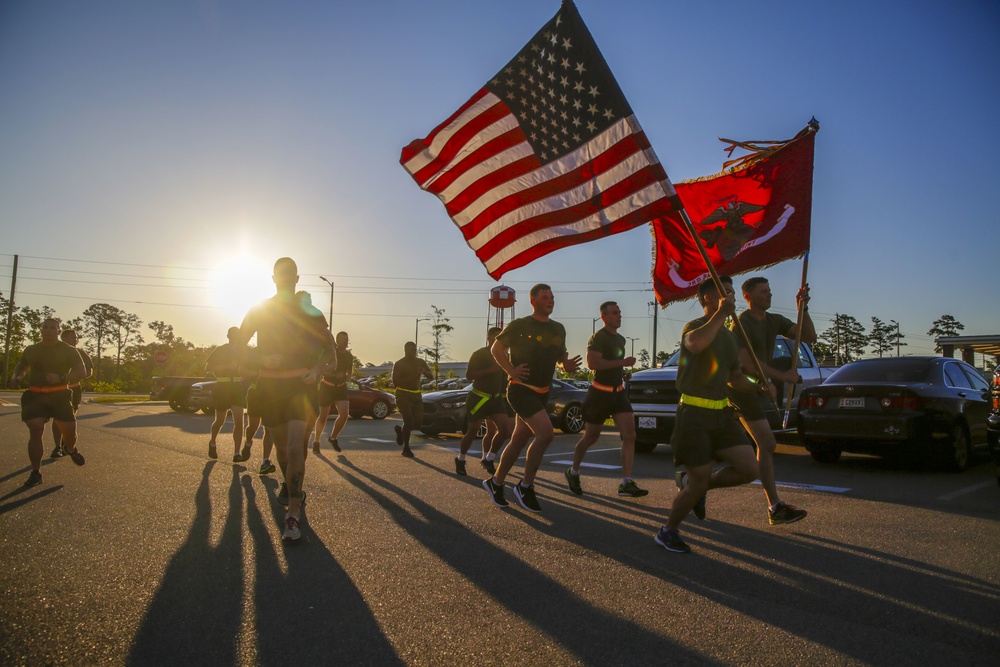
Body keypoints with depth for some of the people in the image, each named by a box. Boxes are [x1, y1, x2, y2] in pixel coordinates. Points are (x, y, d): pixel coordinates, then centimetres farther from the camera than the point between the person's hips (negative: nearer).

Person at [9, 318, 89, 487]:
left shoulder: (69, 351, 1)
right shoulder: (31, 350, 10)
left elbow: (82, 372, -8)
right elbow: (20, 367, 28)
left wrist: (61, 378, -24)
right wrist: (15, 378, 4)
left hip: (60, 396, -1)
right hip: (34, 396, 2)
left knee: (70, 430, -3)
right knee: (35, 430, -13)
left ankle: (71, 449, 35)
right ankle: (35, 473, -6)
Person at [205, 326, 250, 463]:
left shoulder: (242, 351, 11)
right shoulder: (220, 350, 0)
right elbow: (207, 367, -9)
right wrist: (227, 366, -20)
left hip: (238, 388, 2)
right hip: (222, 387, -2)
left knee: (239, 420, -11)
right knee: (220, 421, 7)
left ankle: (237, 453, -13)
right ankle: (212, 442, 37)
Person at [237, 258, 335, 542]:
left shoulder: (308, 310, 2)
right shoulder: (259, 310, 6)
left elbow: (328, 347, 10)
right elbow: (240, 346, 6)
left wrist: (316, 369, -10)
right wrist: (263, 359, -14)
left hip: (301, 385, -3)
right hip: (270, 386, 3)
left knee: (295, 448, -17)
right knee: (282, 447, 15)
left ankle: (293, 515, -15)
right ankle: (291, 487, 43)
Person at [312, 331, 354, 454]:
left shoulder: (349, 356, 4)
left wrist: (349, 377, -3)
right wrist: (335, 375, -30)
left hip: (341, 387, 4)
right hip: (327, 387, -4)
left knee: (344, 413, -14)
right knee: (323, 416, 1)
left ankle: (333, 437, 8)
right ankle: (316, 441, 23)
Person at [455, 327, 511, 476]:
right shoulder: (479, 354, -9)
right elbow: (468, 375, -20)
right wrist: (490, 370, -27)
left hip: (496, 398, 6)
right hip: (478, 398, -6)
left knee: (504, 429, -8)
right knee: (472, 431, -1)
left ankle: (488, 459, 6)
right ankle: (460, 460, 20)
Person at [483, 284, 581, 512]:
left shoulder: (558, 329, 12)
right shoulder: (520, 325, -7)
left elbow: (560, 357, 21)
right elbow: (496, 348, -1)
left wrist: (567, 365, -2)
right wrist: (511, 371, -12)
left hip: (541, 393, 7)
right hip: (521, 389, -7)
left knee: (519, 440, 12)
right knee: (545, 432, -22)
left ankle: (495, 483, 29)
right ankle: (525, 487, -8)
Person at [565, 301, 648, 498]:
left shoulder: (620, 339, 15)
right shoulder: (598, 338, -12)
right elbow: (592, 363, -26)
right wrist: (622, 363, -25)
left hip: (618, 392, 7)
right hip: (600, 393, -7)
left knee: (629, 435, -8)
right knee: (591, 437, 5)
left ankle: (626, 483, -8)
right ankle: (573, 472, 27)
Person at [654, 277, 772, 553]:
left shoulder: (730, 335, 17)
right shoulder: (695, 326, -9)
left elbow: (735, 378, 26)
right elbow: (694, 344, -36)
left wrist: (759, 387, 8)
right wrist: (721, 314, -29)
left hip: (722, 414, 8)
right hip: (694, 415, -8)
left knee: (749, 470, -3)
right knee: (700, 481, -4)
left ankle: (692, 483, 19)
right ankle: (668, 532, 17)